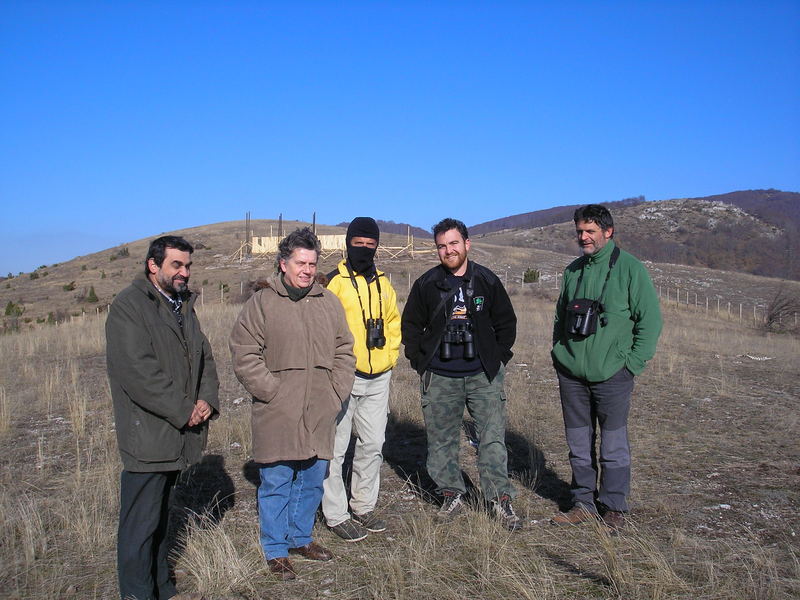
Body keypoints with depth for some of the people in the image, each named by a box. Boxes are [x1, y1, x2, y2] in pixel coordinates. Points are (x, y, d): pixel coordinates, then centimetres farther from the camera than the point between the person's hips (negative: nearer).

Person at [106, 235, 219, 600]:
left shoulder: (183, 305, 15)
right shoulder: (128, 306, -11)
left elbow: (205, 356, 15)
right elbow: (138, 372, -20)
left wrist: (207, 399, -3)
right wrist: (184, 410, -16)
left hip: (178, 436, 8)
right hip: (147, 436, -8)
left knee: (160, 516, 19)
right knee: (141, 523, -1)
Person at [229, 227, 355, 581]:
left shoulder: (329, 302, 9)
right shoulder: (262, 302, -5)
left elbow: (344, 352, 14)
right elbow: (244, 355, -7)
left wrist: (337, 393, 5)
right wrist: (272, 392, -12)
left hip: (320, 415, 5)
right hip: (277, 416, -4)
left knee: (312, 482, 16)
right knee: (276, 484, 6)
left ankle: (301, 539, 35)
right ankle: (276, 551, 23)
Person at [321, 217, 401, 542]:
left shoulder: (383, 284, 12)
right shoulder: (333, 283, -7)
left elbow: (393, 321, 22)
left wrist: (390, 356, 12)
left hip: (378, 379, 6)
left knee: (372, 446, 14)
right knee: (335, 448, 0)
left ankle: (364, 507, 29)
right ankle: (336, 515, 14)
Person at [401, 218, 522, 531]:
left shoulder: (487, 281, 2)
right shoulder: (426, 284, 1)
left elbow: (506, 323, 11)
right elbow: (410, 325, 10)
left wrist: (498, 358, 4)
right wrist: (421, 361, 3)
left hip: (484, 375, 0)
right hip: (440, 378, 1)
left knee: (493, 438, -2)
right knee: (441, 440, 8)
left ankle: (501, 498, 10)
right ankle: (452, 495, 24)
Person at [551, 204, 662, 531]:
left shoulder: (630, 268, -5)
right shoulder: (573, 270, 11)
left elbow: (650, 320, -5)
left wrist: (632, 364, -10)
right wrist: (558, 355, 11)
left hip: (611, 375, -5)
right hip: (571, 375, 5)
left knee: (613, 446, 5)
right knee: (578, 445, 12)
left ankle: (614, 508, 20)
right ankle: (584, 502, 25)